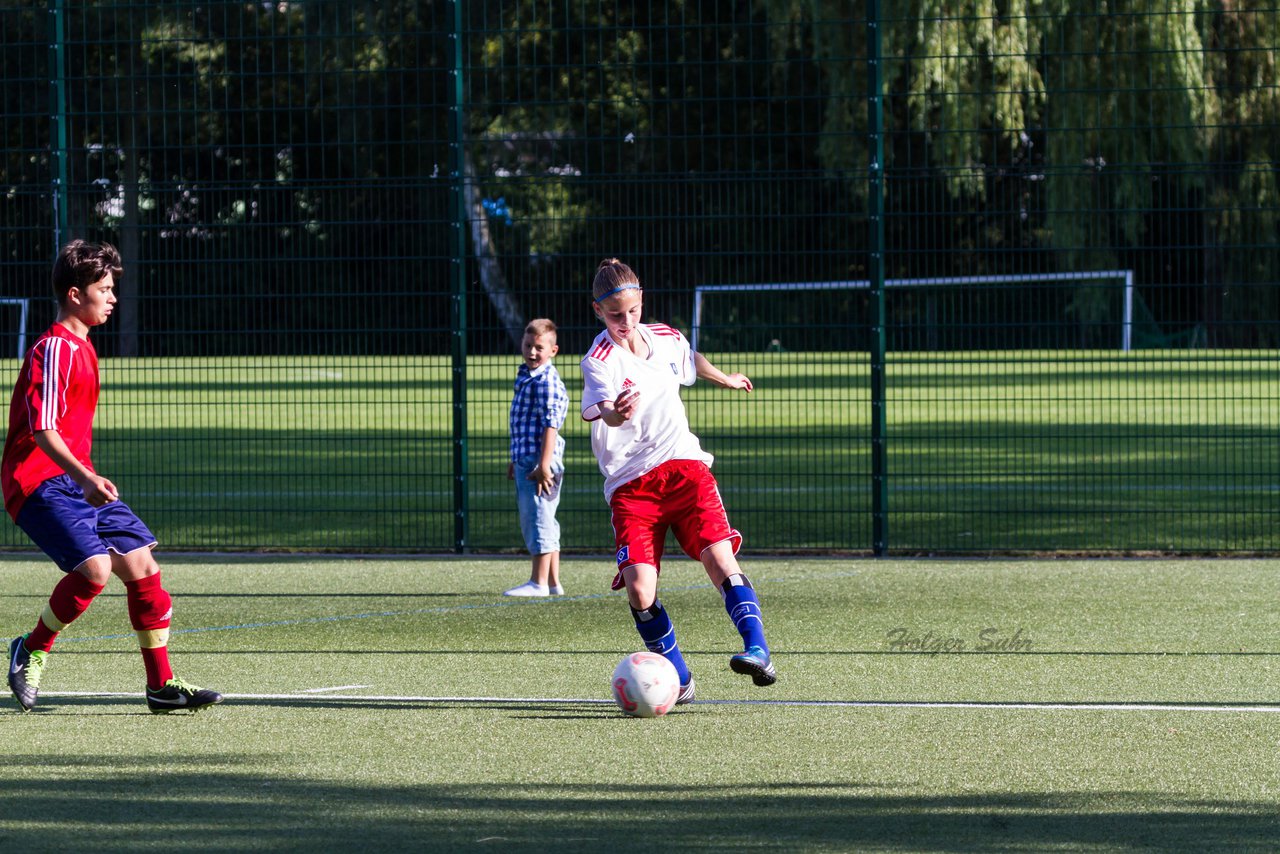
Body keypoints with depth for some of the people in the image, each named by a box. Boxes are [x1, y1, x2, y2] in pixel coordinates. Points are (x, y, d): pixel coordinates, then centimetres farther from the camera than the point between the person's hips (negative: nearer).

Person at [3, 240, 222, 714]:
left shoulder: (82, 349, 17)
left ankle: (161, 684, 8)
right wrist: (84, 477, -35)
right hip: (39, 480, -10)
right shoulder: (53, 350, -14)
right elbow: (42, 429, -24)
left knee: (141, 564, 2)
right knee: (94, 567, -26)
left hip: (78, 480, 10)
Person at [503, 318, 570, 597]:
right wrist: (516, 460, 28)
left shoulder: (546, 381, -14)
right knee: (538, 520, 14)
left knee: (538, 517, -8)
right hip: (525, 460, 11)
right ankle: (553, 582, 19)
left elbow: (550, 425, -19)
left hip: (539, 460, -11)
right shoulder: (526, 378, 17)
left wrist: (543, 465, -23)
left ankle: (539, 582, -6)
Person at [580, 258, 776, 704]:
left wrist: (725, 379, 49)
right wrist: (615, 412, -54)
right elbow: (604, 411, -31)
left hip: (684, 466, 3)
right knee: (638, 589, -16)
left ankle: (757, 650, -24)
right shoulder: (600, 360, -10)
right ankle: (678, 678, 1)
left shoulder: (666, 338, 8)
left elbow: (691, 359, 34)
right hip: (630, 483, -3)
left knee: (720, 558, -20)